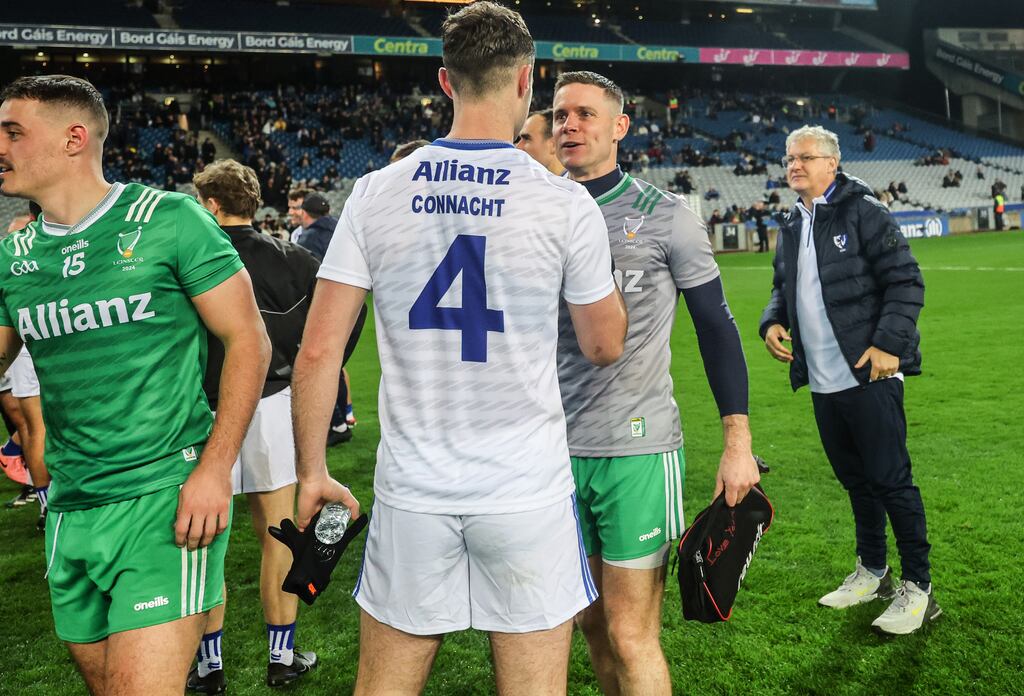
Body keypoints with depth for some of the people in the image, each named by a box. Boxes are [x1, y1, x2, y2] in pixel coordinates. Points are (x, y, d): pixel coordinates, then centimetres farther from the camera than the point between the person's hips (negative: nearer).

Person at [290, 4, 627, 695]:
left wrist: (312, 471, 9)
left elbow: (319, 350, -3)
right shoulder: (566, 204, -7)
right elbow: (604, 346, 6)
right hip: (529, 496, -1)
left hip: (413, 493, 2)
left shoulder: (376, 193, -2)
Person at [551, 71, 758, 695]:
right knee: (592, 624, 14)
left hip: (638, 453, -4)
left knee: (631, 637, -2)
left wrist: (738, 444, -5)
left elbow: (716, 327, -1)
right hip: (559, 450, 4)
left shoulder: (664, 216, -4)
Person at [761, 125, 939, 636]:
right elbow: (783, 288, 24)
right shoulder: (790, 228, 13)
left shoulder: (863, 213, -7)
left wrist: (889, 343, -19)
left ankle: (918, 588, 12)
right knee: (854, 479, 18)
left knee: (890, 479, -1)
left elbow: (907, 282, -10)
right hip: (822, 382, 7)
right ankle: (871, 572, 33)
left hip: (868, 375, -7)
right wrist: (772, 322, 4)